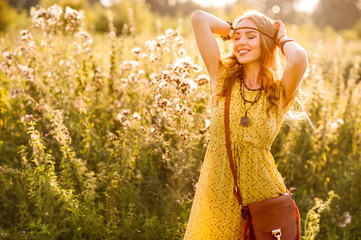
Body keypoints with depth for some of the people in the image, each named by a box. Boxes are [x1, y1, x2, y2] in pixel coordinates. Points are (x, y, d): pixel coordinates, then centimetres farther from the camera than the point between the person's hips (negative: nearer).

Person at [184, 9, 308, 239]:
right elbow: (199, 18, -2)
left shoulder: (281, 91, -2)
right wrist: (233, 30, 9)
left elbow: (299, 58, -25)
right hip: (217, 196, 2)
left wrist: (282, 38, -5)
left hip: (264, 196, -1)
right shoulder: (222, 77, 3)